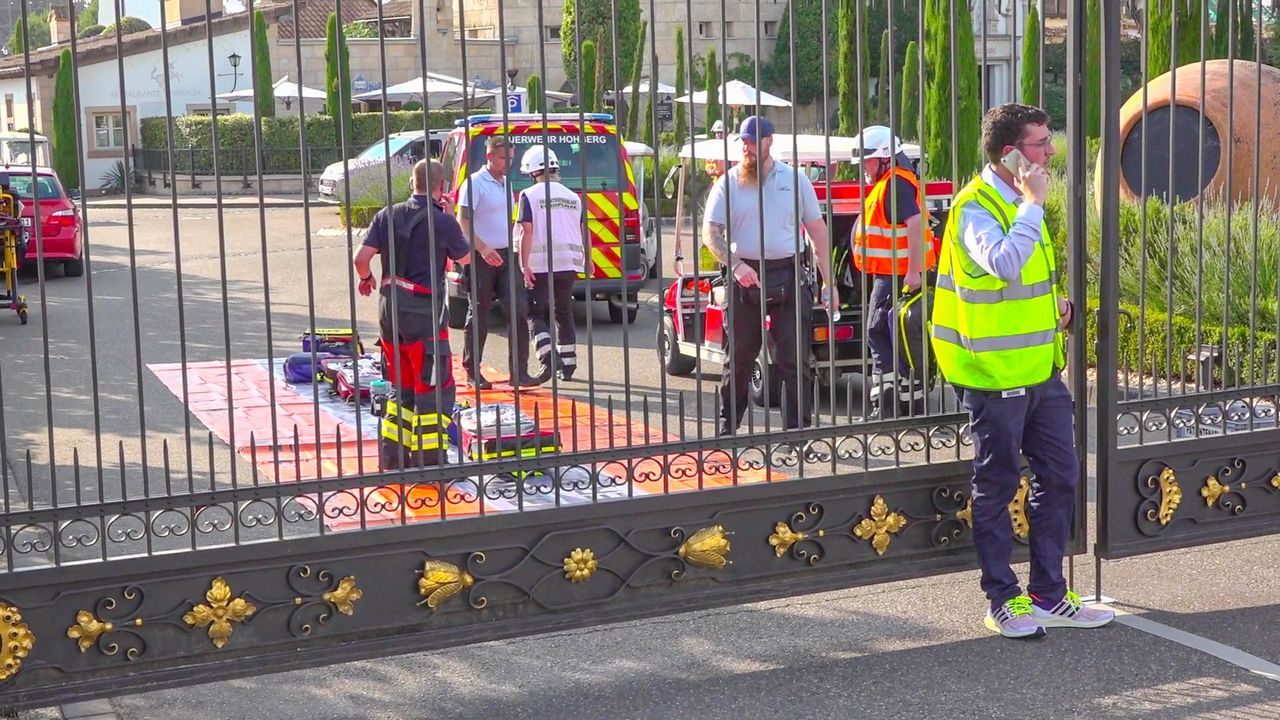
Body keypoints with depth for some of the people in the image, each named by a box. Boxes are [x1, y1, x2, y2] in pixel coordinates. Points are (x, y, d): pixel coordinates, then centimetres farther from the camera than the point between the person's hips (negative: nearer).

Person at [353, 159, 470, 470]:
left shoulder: (387, 216, 5)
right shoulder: (443, 221, -9)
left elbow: (361, 258, 0)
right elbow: (465, 258, 7)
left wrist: (366, 278, 21)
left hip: (389, 308, 6)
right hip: (424, 312, -6)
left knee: (402, 386, 18)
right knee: (434, 388, 2)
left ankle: (393, 457, 22)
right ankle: (429, 460, 1)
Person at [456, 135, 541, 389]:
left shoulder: (506, 183, 15)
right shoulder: (474, 183, -9)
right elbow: (463, 221, -15)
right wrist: (483, 249, -26)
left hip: (505, 255, 7)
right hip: (482, 257, -7)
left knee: (519, 310, -3)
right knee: (479, 316, 2)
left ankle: (519, 372, -1)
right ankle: (473, 372, 13)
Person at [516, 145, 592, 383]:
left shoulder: (529, 195, -5)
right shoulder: (573, 197, 10)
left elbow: (527, 231, -12)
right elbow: (584, 232, 13)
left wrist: (524, 265, -14)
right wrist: (588, 262, 25)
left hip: (540, 265, -5)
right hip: (568, 263, 5)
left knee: (535, 314, 3)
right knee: (564, 313, 16)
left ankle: (548, 359, -15)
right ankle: (568, 365, 17)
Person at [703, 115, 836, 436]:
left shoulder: (795, 179, 7)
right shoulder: (729, 183, 4)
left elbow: (817, 229, 9)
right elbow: (711, 231, 0)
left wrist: (829, 281, 4)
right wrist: (735, 265, -17)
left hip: (789, 276, 0)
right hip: (745, 275, 0)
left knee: (795, 359, -1)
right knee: (738, 356, 8)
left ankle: (797, 428, 5)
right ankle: (728, 424, 20)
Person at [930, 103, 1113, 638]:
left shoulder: (1021, 202, 13)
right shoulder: (975, 207, -16)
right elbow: (1004, 264, -35)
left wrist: (1058, 304, 10)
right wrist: (1034, 203, -26)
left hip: (1042, 370, 9)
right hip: (995, 373, -9)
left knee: (1059, 476, 11)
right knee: (998, 484, 3)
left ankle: (1048, 595, 22)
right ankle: (1003, 599, 15)